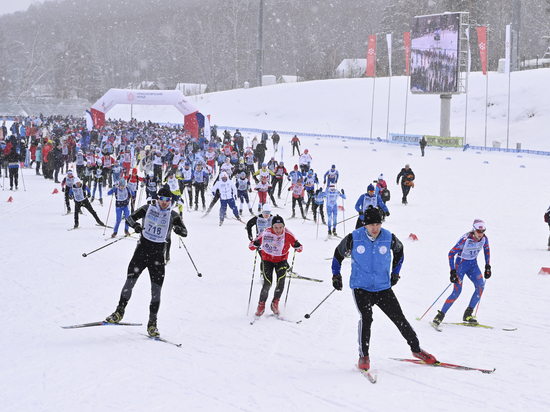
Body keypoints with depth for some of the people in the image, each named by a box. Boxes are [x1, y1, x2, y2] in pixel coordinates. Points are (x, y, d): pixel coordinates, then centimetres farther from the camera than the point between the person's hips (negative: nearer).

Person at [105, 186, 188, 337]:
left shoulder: (173, 215, 4)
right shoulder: (147, 209, 3)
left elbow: (185, 233, 1)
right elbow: (130, 218, -1)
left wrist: (179, 229, -23)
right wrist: (136, 225, -23)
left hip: (158, 255, 0)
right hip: (141, 250, 0)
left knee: (156, 289, -5)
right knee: (129, 282, -8)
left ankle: (152, 323, 3)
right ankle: (119, 312, 10)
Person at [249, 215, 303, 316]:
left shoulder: (287, 234, -18)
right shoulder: (265, 234, -21)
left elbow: (300, 249, -15)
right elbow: (251, 246, -15)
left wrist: (297, 247, -38)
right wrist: (255, 244, -37)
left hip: (281, 260, 1)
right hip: (267, 260, -1)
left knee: (281, 281, -21)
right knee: (267, 283, -16)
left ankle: (275, 303, 0)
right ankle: (261, 305, 6)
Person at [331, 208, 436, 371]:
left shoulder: (389, 238, -6)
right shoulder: (354, 238, -10)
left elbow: (399, 250, 18)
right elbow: (338, 253, 8)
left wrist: (395, 272, 19)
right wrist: (336, 275, 9)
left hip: (383, 287, 2)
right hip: (361, 287, -2)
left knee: (399, 318, 3)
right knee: (366, 317, -23)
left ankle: (416, 349, 22)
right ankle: (364, 356, -10)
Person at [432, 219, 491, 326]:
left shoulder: (484, 239, -11)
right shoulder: (465, 239, -27)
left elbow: (487, 250, 11)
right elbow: (451, 253, -22)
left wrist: (488, 267, 7)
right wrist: (453, 272, -25)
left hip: (473, 264, 5)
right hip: (461, 263, -5)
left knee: (480, 286, -17)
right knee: (457, 291, -17)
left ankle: (468, 314, -8)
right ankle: (441, 315, -4)